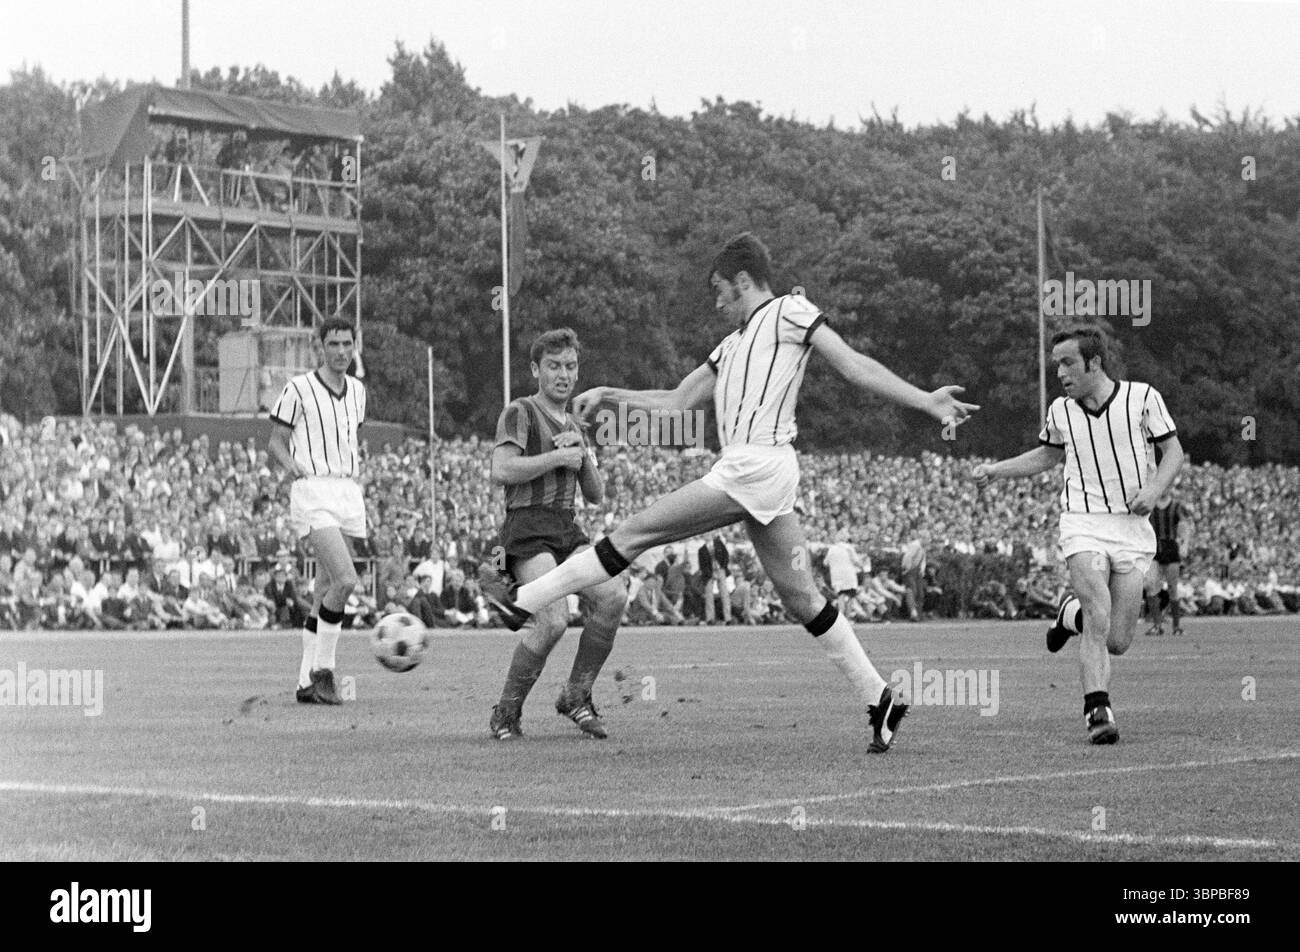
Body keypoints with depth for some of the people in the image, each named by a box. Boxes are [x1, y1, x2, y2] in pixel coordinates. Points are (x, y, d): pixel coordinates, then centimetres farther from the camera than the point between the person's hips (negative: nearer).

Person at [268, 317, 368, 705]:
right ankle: (323, 670, -9)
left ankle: (307, 683, 13)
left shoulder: (356, 390, 14)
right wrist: (293, 465, -18)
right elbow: (276, 441, 1)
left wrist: (356, 460, 11)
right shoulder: (298, 388, -4)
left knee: (326, 594, 7)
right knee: (345, 580, -22)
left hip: (349, 494, 7)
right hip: (313, 493, -7)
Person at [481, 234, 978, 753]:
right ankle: (879, 700, 4)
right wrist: (610, 395, 28)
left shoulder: (789, 311, 4)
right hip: (746, 472, 9)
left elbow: (854, 365, -1)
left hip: (757, 464, -9)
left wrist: (926, 401, -9)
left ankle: (526, 601, -5)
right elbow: (677, 401, 32)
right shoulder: (732, 346, 29)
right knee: (803, 599, 5)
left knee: (636, 532, -7)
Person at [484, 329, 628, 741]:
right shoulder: (520, 413, 0)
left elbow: (596, 495, 22)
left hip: (569, 531, 7)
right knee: (553, 621, -25)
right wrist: (558, 457, -9)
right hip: (527, 529, -7)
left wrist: (582, 455, 4)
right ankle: (506, 714, -6)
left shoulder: (575, 426, 24)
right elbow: (500, 470, -15)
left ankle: (577, 695, -4)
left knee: (613, 596, -19)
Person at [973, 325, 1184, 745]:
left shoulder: (1142, 396, -2)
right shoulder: (1060, 411, 5)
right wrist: (996, 470, 13)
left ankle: (1071, 613, 33)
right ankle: (1098, 711, -20)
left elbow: (1173, 449, 5)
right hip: (1083, 524, 0)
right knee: (1098, 618, -24)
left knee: (1117, 642, 1)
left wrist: (1154, 489, -13)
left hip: (1132, 526, 0)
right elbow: (1048, 454, 24)